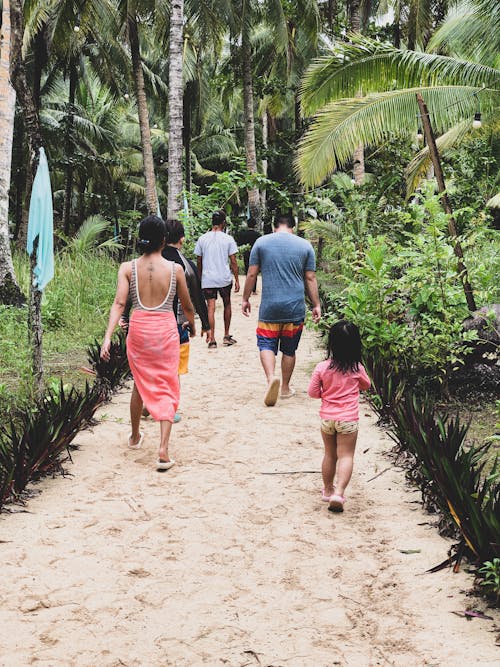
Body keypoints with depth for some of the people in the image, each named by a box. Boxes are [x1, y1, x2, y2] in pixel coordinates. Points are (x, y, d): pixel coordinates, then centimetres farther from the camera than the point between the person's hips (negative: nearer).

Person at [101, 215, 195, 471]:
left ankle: (135, 437, 40)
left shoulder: (128, 268, -2)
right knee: (166, 389, 3)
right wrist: (192, 325, 28)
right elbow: (187, 306, 8)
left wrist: (108, 336, -16)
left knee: (140, 384, 22)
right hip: (166, 330, -2)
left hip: (138, 329, 2)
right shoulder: (175, 269, -3)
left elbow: (119, 303, -12)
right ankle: (163, 449, -8)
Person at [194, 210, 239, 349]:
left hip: (207, 279, 1)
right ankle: (226, 336, 22)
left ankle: (212, 339, -7)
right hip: (225, 278, -1)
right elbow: (233, 262, -3)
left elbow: (199, 261, 8)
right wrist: (237, 280, 3)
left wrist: (200, 277, 20)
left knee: (211, 307, -1)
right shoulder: (228, 239, -3)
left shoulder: (202, 239, 3)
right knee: (227, 304, 17)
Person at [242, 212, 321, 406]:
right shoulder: (305, 245, 4)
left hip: (269, 307, -1)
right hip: (295, 308, 1)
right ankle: (285, 388, 22)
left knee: (266, 344, 3)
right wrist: (316, 305, 11)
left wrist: (245, 299, 12)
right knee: (289, 349, 13)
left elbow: (252, 274, 2)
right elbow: (310, 279, 5)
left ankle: (271, 378, -23)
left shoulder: (261, 242, 2)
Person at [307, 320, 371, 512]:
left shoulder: (322, 368, -8)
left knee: (329, 455, 17)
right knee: (346, 456, 1)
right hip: (348, 419, -2)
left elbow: (312, 392, -2)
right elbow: (366, 385, 12)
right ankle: (338, 492, -14)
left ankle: (328, 489, 30)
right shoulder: (357, 369, -8)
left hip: (327, 417, 2)